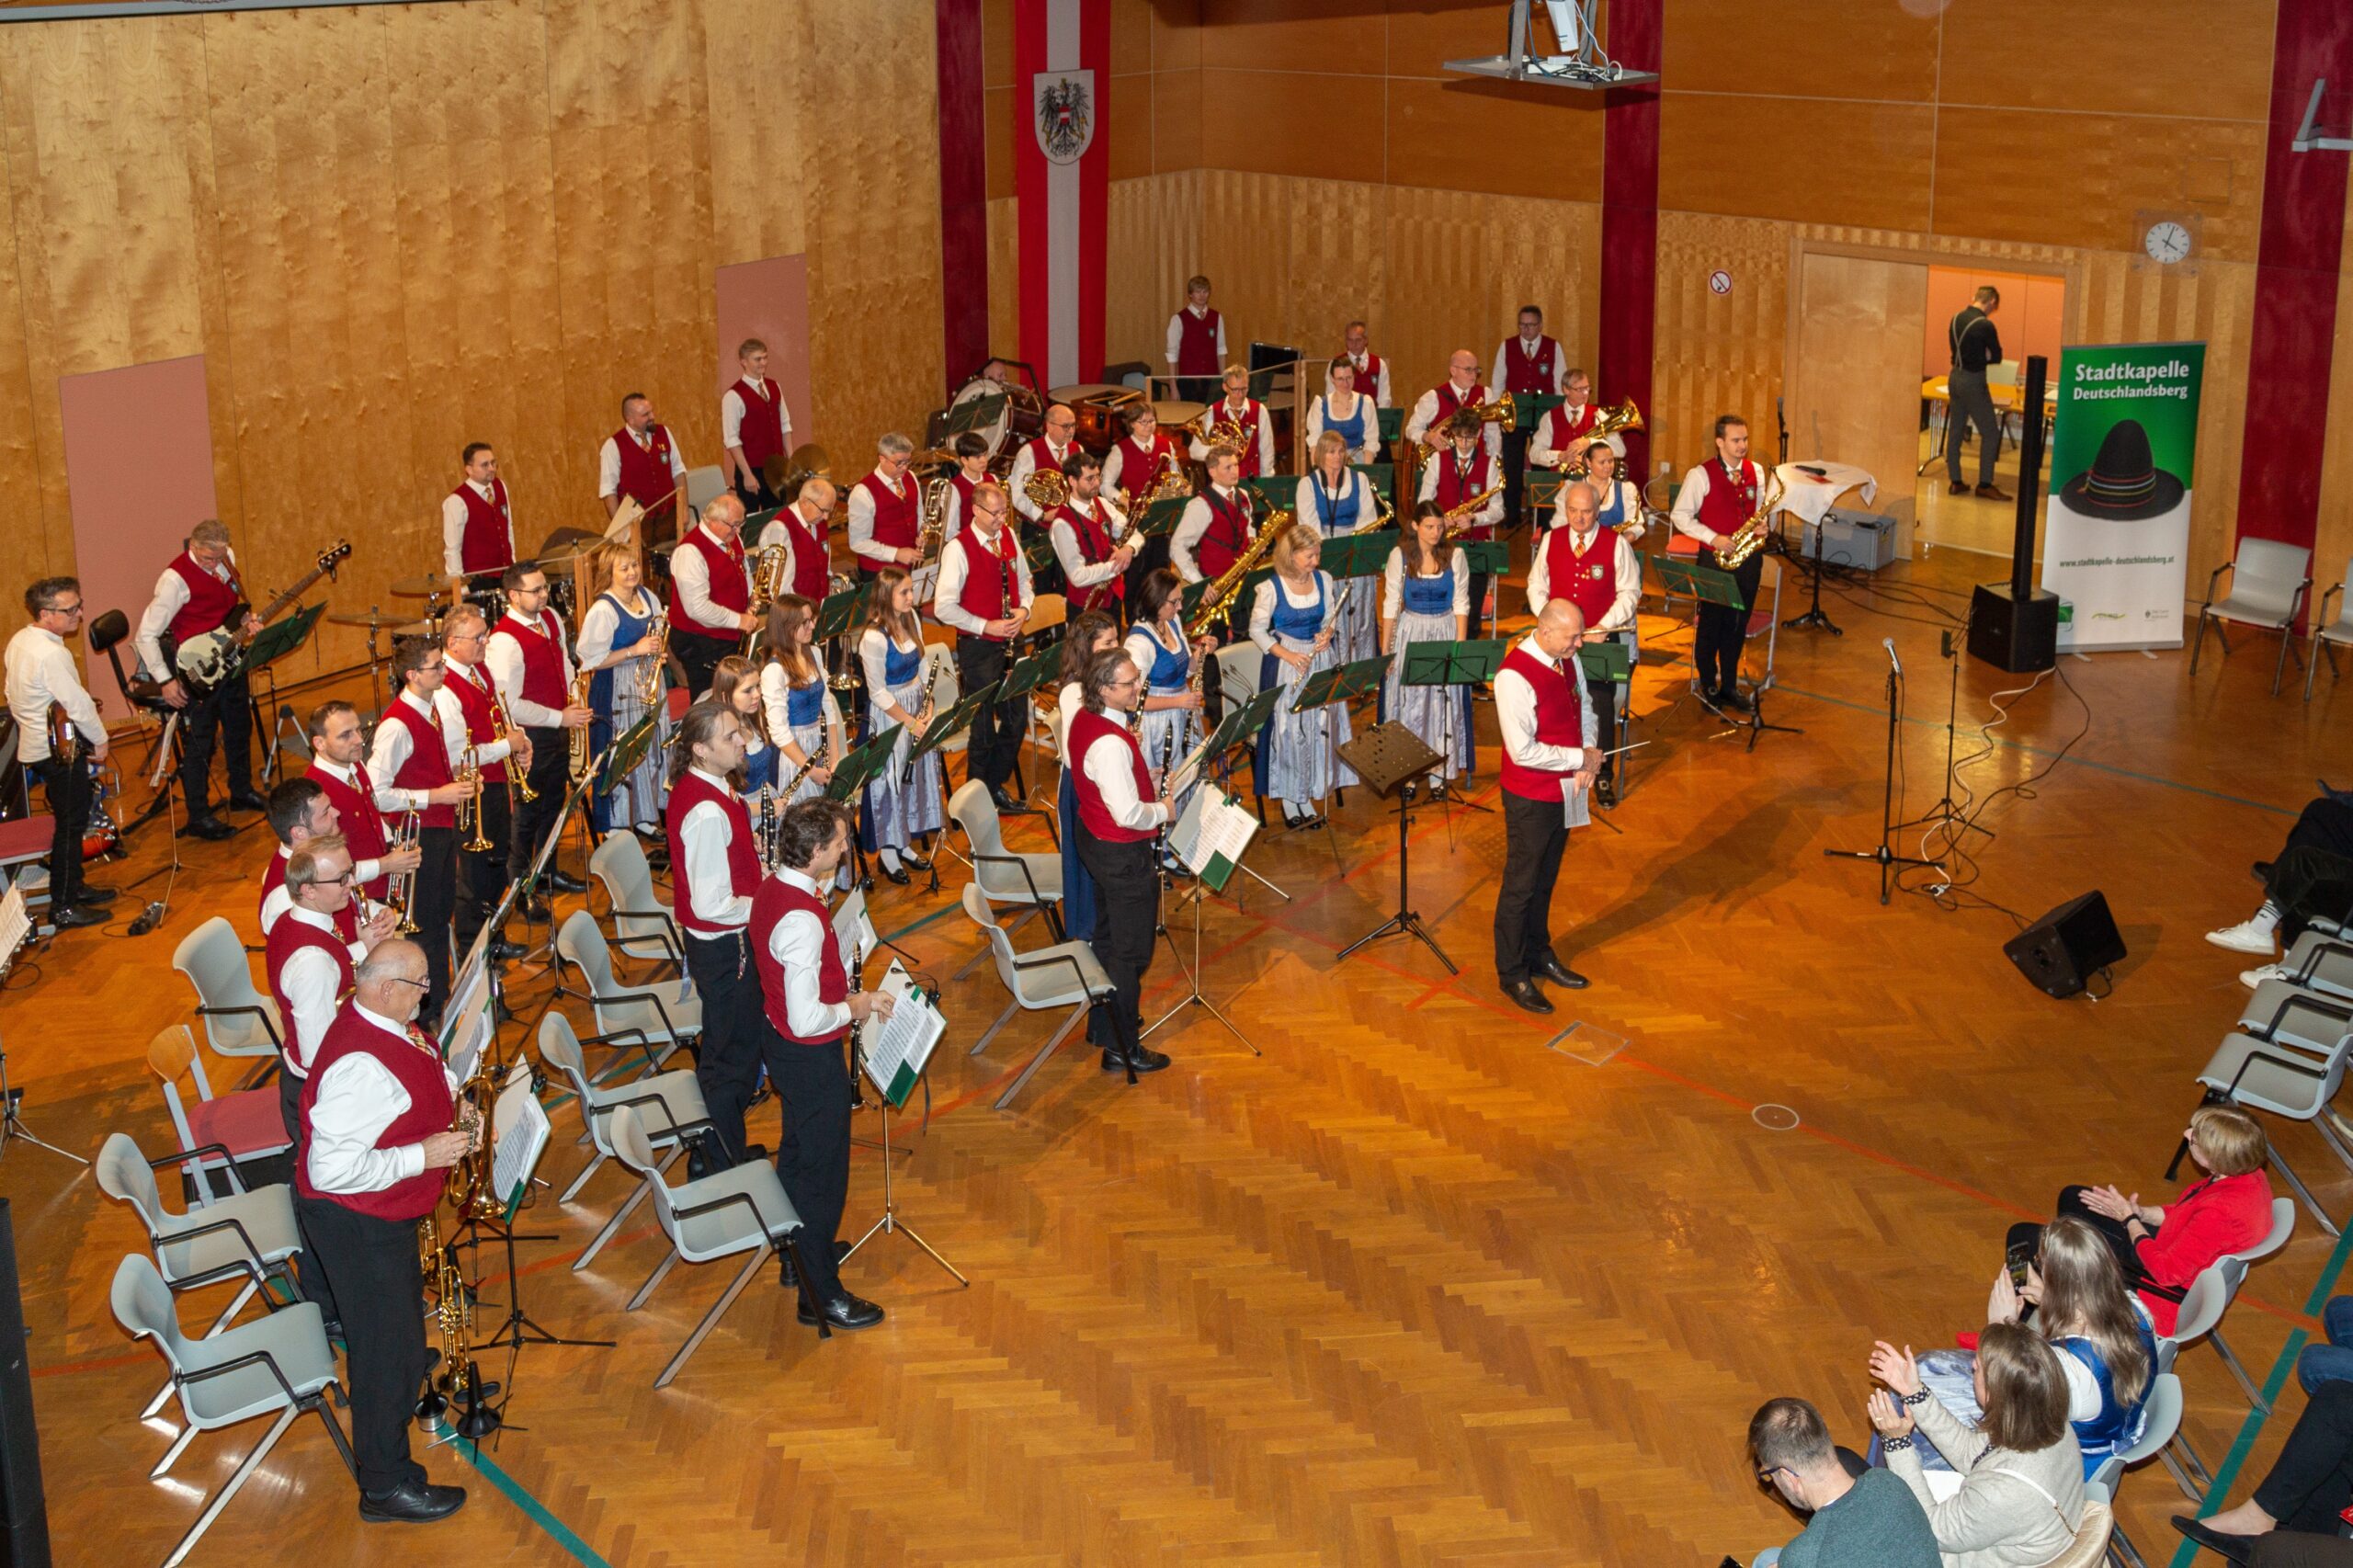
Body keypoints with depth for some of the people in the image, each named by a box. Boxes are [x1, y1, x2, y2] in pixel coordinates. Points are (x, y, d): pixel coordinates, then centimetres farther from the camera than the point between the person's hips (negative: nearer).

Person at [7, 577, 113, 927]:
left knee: (69, 821, 20)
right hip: (60, 750, -10)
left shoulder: (19, 640, 5)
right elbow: (78, 704, -22)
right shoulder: (51, 654, -26)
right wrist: (100, 740, -9)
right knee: (70, 826, -2)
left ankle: (73, 887, 32)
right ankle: (62, 908, 3)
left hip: (35, 746, 10)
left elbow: (14, 695, 15)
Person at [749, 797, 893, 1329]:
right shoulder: (803, 920, -32)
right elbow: (807, 1019, -31)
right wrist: (853, 1008, -13)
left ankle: (802, 1250, 46)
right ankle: (821, 1295, 17)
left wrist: (845, 990, 5)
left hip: (781, 1041, 10)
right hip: (810, 1058, -10)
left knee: (799, 1156, 26)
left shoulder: (771, 888, -2)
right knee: (821, 1170, 5)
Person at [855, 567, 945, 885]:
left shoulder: (911, 619, -2)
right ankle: (887, 850, 19)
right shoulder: (874, 638, -25)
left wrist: (928, 710, -4)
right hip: (888, 715, -8)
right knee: (890, 779, 3)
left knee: (917, 774, 16)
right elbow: (878, 693, -20)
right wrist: (910, 722, -16)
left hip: (917, 706, 8)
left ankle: (904, 843, 32)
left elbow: (922, 667, 6)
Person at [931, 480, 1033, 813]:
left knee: (1017, 718, 13)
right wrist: (986, 626, -21)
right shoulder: (959, 549, -16)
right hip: (977, 647, -6)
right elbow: (943, 607, -17)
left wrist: (1023, 609, -3)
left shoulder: (1009, 537, 4)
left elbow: (1023, 580, 17)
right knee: (983, 725, 2)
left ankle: (997, 785, 30)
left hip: (1009, 642, 6)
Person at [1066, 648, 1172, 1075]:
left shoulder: (1085, 716, -2)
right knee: (1131, 952, 4)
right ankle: (1122, 1048, 15)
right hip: (1122, 854, -10)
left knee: (1107, 937, 27)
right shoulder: (1110, 744, -32)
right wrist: (1164, 810, -15)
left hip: (1093, 836, 10)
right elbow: (1129, 814, -33)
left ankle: (1108, 1016, 45)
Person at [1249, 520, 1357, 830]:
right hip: (1285, 665, -5)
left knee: (1321, 724, 7)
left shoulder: (1324, 580, 1)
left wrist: (1328, 634, -11)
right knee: (1287, 729, -2)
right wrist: (1287, 654, -17)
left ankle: (1308, 795, 20)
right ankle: (1288, 800, 11)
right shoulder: (1270, 588, -14)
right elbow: (1257, 630, -8)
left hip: (1321, 660, 5)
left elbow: (1331, 618, 12)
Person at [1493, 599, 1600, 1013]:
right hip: (1530, 797, -8)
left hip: (1564, 790, 8)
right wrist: (1580, 758, -18)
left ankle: (1539, 955, 38)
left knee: (1545, 880, 22)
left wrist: (1589, 756, -6)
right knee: (1521, 885, 6)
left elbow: (1584, 710, 13)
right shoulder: (1515, 676, -26)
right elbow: (1523, 751, -27)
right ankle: (1512, 975, 20)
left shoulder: (1564, 660, 0)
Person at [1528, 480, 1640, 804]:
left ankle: (1604, 776, 4)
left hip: (1603, 636, -2)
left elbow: (1630, 592, -2)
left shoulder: (1616, 544, -3)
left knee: (1601, 700, -11)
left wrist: (1603, 626, -12)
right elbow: (1536, 586, 10)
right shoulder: (1551, 540, 6)